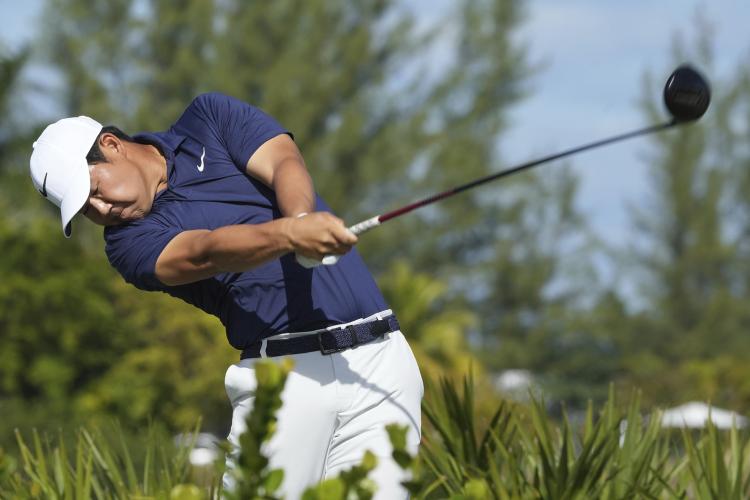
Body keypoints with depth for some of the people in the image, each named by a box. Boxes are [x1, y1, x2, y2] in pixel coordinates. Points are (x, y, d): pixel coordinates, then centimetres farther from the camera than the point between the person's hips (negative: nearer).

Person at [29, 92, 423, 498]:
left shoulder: (209, 118, 11)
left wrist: (301, 217, -27)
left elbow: (284, 163, -4)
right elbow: (204, 252, -16)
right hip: (287, 373, -1)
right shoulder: (130, 241, 2)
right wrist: (290, 235, -35)